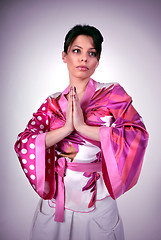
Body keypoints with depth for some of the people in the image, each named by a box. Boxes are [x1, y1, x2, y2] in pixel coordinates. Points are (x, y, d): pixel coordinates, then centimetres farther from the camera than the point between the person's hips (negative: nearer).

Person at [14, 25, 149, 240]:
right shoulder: (53, 103, 1)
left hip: (97, 204, -1)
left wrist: (83, 126, -24)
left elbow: (138, 135, -18)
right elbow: (22, 144, -8)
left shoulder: (113, 94, -5)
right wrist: (66, 128, -22)